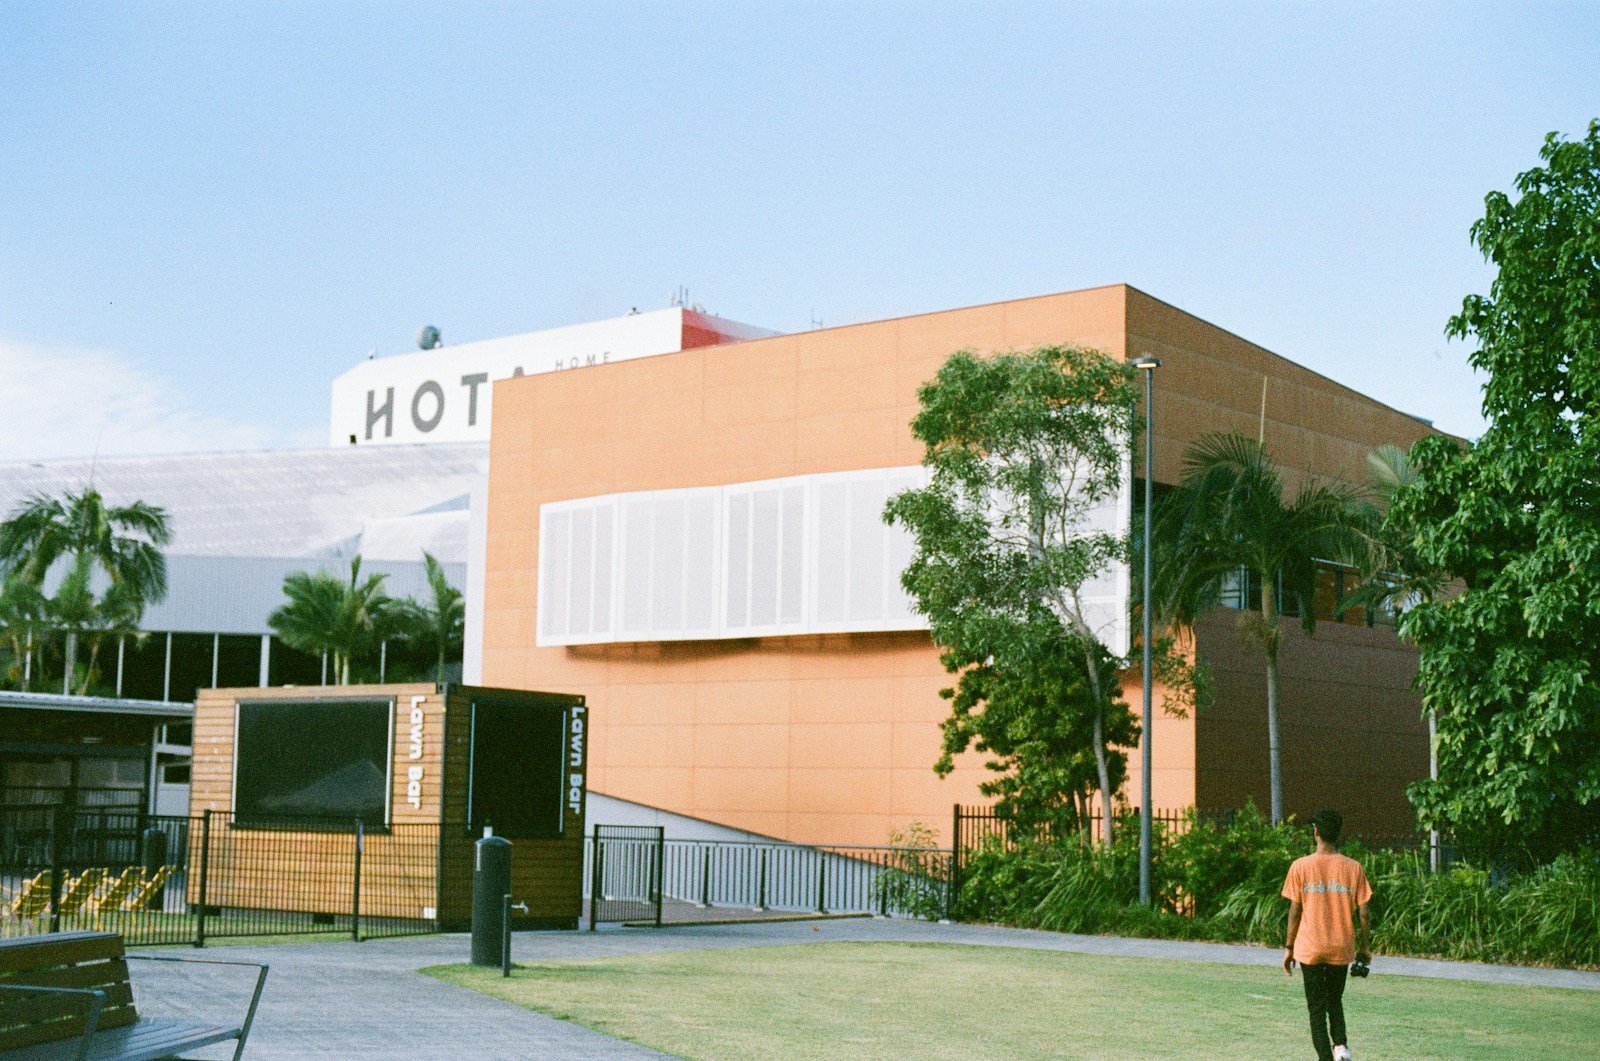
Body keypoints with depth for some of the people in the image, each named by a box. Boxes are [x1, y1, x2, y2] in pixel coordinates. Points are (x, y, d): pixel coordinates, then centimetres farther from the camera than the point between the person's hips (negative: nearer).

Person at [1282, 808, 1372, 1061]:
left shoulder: (1300, 866, -7)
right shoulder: (1353, 868, -3)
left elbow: (1295, 911, -5)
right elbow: (1363, 913, -2)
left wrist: (1289, 948, 5)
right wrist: (1364, 949, 10)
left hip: (1310, 948, -2)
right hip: (1342, 948, 2)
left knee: (1316, 1007, 6)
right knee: (1335, 1000, 20)